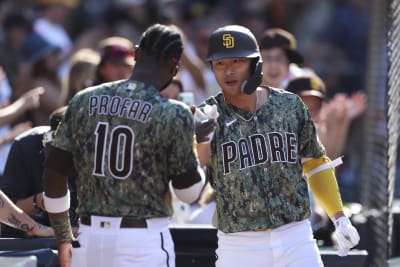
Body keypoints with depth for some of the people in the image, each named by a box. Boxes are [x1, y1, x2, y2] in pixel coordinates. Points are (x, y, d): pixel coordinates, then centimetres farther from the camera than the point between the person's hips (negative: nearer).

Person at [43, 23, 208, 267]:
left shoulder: (84, 101, 4)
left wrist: (64, 238, 17)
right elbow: (189, 192, -1)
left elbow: (54, 175, 7)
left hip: (90, 237, 4)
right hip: (145, 240, -4)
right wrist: (192, 143, 16)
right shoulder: (174, 115, -8)